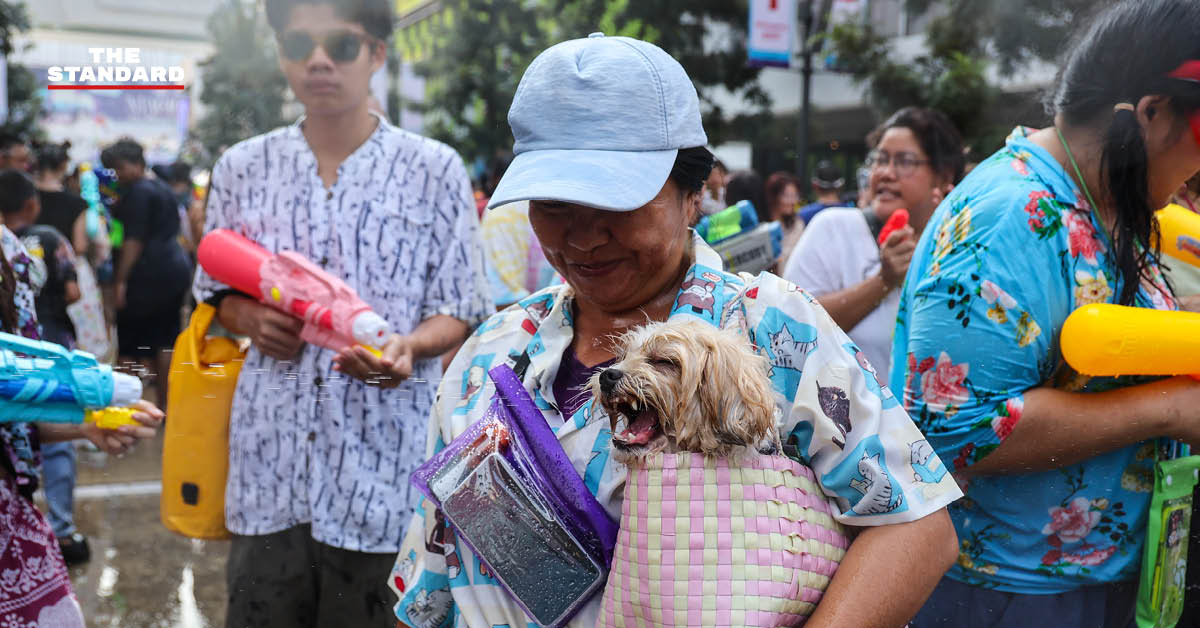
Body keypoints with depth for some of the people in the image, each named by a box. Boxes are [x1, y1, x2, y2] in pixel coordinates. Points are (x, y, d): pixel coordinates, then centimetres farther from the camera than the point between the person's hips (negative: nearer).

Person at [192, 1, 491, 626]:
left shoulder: (435, 170, -2)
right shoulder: (241, 168, 7)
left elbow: (460, 311, 0)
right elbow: (216, 289, 18)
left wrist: (408, 346, -21)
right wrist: (251, 318, -5)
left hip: (381, 467, -2)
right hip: (268, 463, 3)